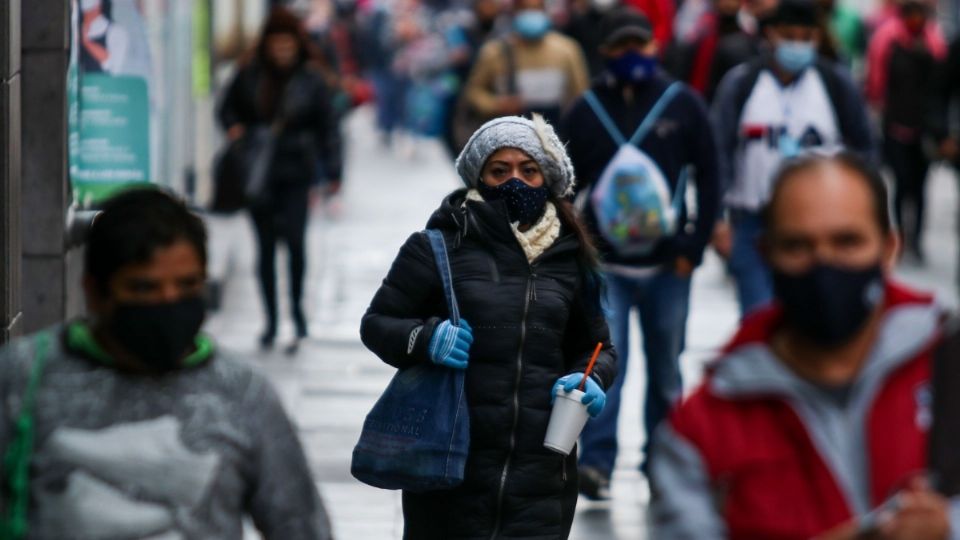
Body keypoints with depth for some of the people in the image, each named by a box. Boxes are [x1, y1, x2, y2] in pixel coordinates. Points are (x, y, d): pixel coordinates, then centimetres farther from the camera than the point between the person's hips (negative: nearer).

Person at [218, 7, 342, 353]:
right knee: (265, 246, 7)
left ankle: (297, 308, 8)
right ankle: (271, 320, 17)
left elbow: (328, 127, 1)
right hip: (257, 172, 2)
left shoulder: (311, 80, -2)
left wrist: (332, 173, -4)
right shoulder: (249, 76, 3)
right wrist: (234, 127, -6)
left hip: (295, 172, -2)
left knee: (294, 239, -14)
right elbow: (228, 107, 17)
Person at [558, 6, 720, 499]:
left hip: (667, 264, 1)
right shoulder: (586, 111, 1)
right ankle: (596, 463, -15)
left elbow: (708, 177, 2)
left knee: (666, 369, 11)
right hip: (605, 265, -1)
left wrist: (694, 246, -4)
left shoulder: (683, 105, -1)